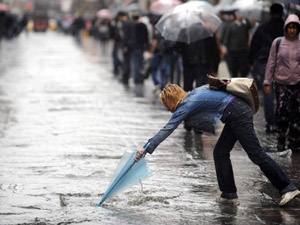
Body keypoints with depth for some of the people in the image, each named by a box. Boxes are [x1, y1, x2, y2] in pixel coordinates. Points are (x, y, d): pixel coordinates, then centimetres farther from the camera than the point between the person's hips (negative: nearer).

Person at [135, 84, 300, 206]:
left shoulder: (185, 107, -10)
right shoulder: (193, 94, 15)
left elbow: (166, 130, -13)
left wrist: (147, 149, -11)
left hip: (237, 114, -10)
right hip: (236, 115, 10)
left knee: (256, 154, -8)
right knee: (220, 153, 11)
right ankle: (229, 195, 12)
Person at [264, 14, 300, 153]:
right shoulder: (278, 43, 4)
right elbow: (271, 63, 7)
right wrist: (267, 82, 4)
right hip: (281, 83, -1)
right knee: (282, 111, -11)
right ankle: (281, 138, 10)